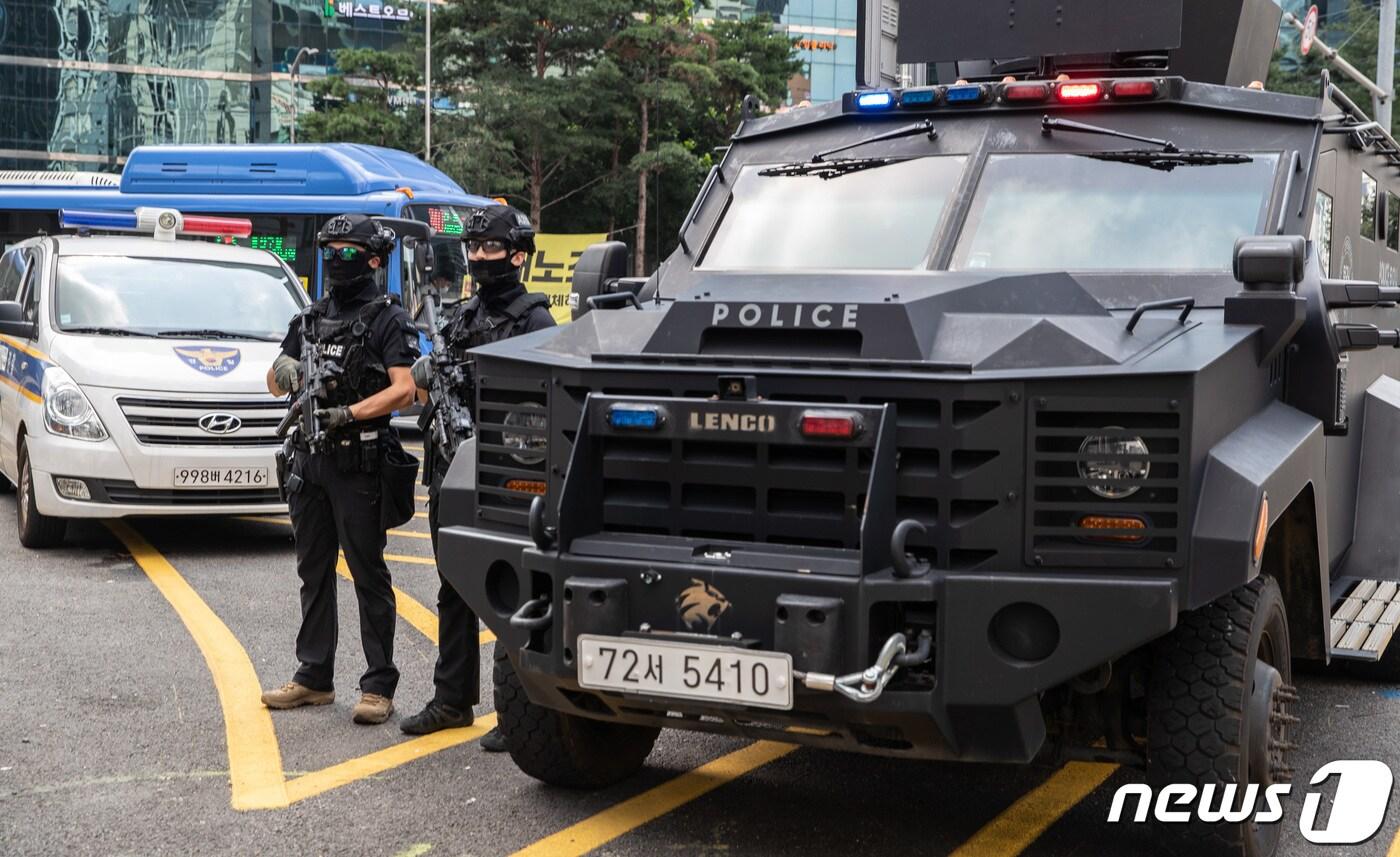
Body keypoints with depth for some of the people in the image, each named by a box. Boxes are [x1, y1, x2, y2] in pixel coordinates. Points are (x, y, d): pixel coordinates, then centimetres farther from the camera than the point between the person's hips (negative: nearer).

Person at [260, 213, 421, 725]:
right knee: (314, 572, 12)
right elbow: (276, 384, 18)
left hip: (359, 465, -7)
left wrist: (347, 414, -23)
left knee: (368, 575, -4)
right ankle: (314, 678, 21)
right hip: (310, 460, 7)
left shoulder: (388, 320, -4)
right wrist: (285, 369, -5)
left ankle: (379, 687, 0)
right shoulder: (310, 320, 16)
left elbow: (405, 389, -15)